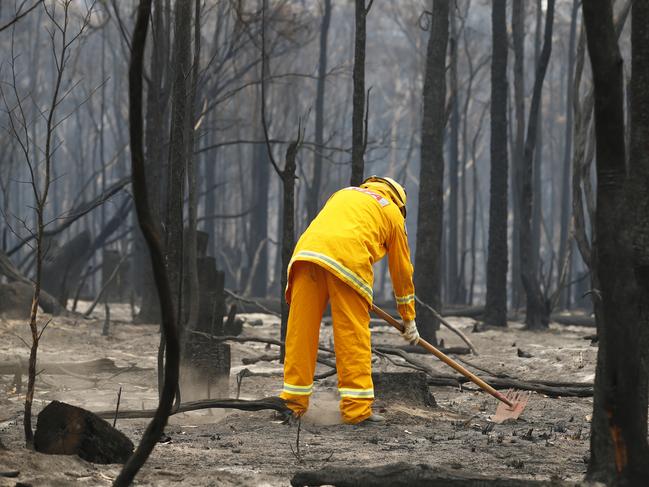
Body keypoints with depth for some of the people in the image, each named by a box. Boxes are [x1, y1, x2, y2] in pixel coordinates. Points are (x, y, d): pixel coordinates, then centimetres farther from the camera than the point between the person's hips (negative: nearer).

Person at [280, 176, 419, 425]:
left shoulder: (344, 194, 36)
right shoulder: (393, 213, 24)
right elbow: (402, 270, 29)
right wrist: (409, 319, 37)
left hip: (307, 253, 4)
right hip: (348, 260, -4)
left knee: (301, 331, 8)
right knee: (353, 336, 1)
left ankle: (293, 403, 13)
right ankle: (357, 408, 0)